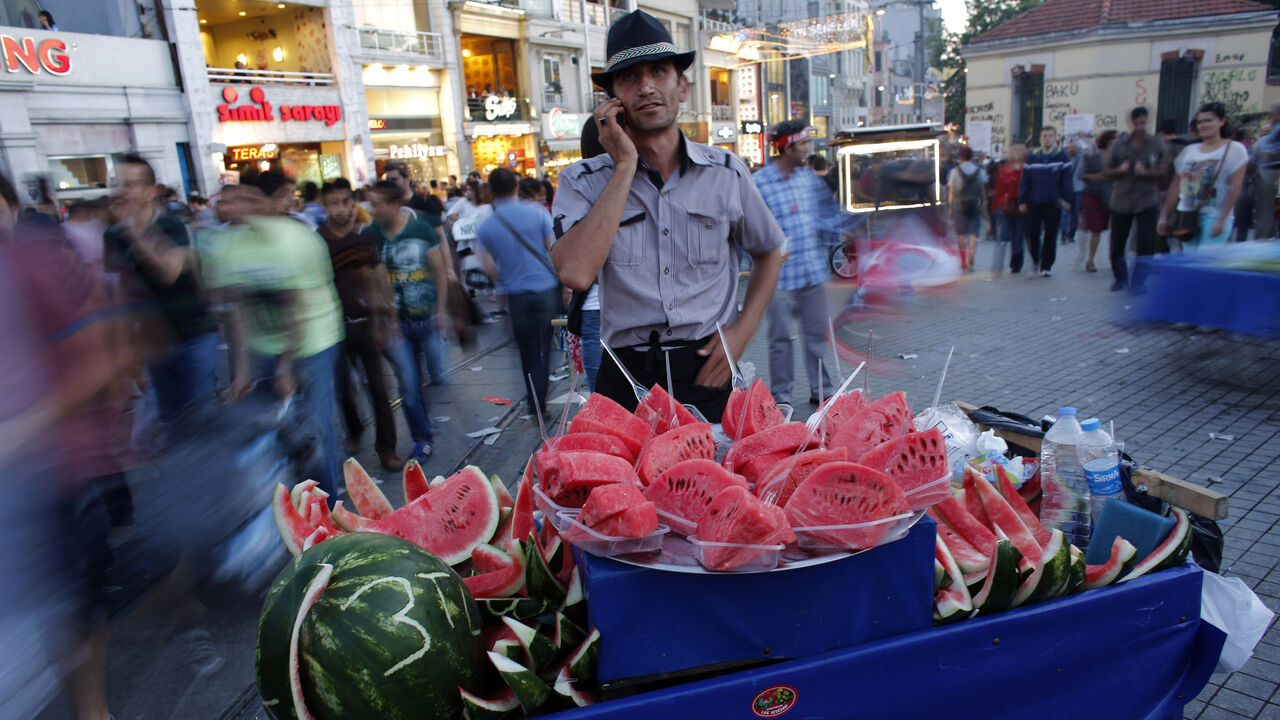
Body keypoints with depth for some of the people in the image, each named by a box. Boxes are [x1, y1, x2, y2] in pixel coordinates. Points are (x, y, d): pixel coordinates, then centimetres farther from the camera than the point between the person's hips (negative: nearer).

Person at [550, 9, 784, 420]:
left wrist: (742, 331, 3)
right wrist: (626, 165, -14)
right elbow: (576, 274, -20)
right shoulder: (582, 182, -2)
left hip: (708, 371, 2)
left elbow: (770, 250, 18)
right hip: (627, 379, -1)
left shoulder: (726, 174, 3)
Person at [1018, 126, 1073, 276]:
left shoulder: (1062, 156, 3)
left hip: (1053, 203, -1)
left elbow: (1066, 180, 3)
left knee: (1050, 235, 1)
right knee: (1032, 233, -1)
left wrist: (1065, 199, -3)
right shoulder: (1032, 157, 7)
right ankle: (1035, 260, 21)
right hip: (1034, 202, 1)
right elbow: (1025, 181, 7)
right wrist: (1022, 201, 1)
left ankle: (1046, 265, 10)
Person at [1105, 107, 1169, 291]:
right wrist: (1120, 170, -12)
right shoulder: (1119, 144, 6)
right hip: (1121, 201, 1)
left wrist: (1147, 172, -17)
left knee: (1146, 245, -9)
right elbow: (1108, 171, 9)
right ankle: (1121, 279, 24)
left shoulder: (1158, 145, 4)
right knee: (1117, 244, 5)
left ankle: (1139, 282, 3)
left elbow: (1163, 171, 2)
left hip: (1147, 201, -1)